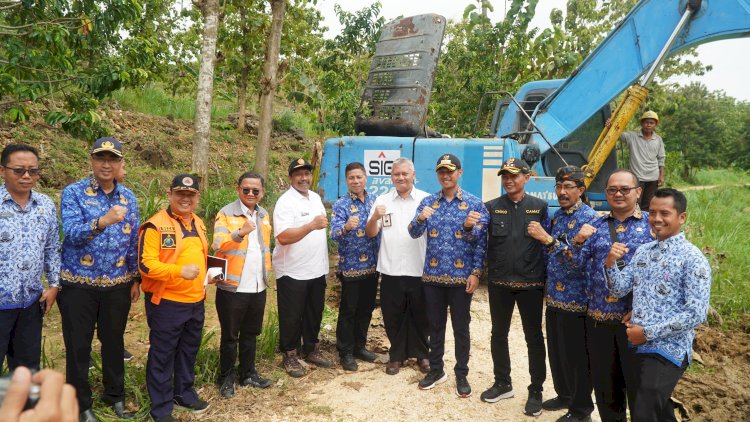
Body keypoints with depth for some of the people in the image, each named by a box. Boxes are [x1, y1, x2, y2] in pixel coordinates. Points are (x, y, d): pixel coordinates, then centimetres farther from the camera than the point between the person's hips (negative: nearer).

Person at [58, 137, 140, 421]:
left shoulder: (129, 197, 5)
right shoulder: (73, 193, -8)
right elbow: (72, 233, -22)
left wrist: (136, 278, 9)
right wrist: (103, 221, -40)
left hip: (118, 285, 3)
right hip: (79, 283, -3)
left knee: (114, 341, 15)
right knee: (78, 346, 8)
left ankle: (115, 395, 32)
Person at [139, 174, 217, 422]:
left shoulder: (198, 223, 11)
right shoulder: (156, 225, -14)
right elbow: (146, 265, -21)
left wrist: (207, 274, 6)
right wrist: (180, 271, -31)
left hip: (196, 302, 7)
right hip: (166, 302, -7)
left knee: (189, 351, 20)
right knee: (162, 356, 6)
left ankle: (184, 394, 38)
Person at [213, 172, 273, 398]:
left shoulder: (264, 215, 10)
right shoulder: (226, 213, -10)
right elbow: (218, 245, -23)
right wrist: (240, 233, -39)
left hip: (258, 286, 6)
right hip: (233, 286, -6)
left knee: (251, 333, 18)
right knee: (230, 335, 7)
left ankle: (248, 374, 32)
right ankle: (226, 378, 22)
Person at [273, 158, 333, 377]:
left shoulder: (315, 198, 10)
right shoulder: (285, 202, -15)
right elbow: (283, 237, -27)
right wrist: (312, 225, -36)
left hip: (317, 269, 7)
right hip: (293, 272, -7)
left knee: (314, 314, 17)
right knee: (292, 317, 6)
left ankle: (312, 349, 33)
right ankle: (290, 356, 22)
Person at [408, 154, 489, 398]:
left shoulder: (474, 203, -3)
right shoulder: (427, 202, 4)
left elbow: (481, 242, -5)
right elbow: (414, 233, -4)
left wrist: (476, 273, -13)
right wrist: (420, 219, -26)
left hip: (461, 277, -2)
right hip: (432, 276, 3)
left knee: (461, 327, 9)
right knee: (435, 325, 14)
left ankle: (461, 375, 24)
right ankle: (436, 370, 30)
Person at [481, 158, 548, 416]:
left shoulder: (540, 207, -1)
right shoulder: (492, 207, 3)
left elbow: (551, 242, 3)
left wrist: (543, 235, -17)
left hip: (531, 282, -2)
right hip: (499, 282, 2)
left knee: (534, 337, 8)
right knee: (498, 334, 14)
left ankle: (536, 390, 23)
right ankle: (502, 383, 32)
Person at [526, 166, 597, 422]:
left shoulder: (589, 218, -15)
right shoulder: (556, 215, 9)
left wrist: (548, 239, -27)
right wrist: (537, 236, 0)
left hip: (576, 299, -7)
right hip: (554, 296, 8)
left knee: (577, 355, 5)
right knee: (556, 350, 18)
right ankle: (564, 394, 38)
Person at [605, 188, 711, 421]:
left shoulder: (692, 258, -13)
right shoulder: (642, 251, 8)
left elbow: (696, 314, -19)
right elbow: (620, 290, 5)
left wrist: (648, 332, -18)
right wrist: (610, 263, -13)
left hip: (668, 350, -6)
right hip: (638, 346, 6)